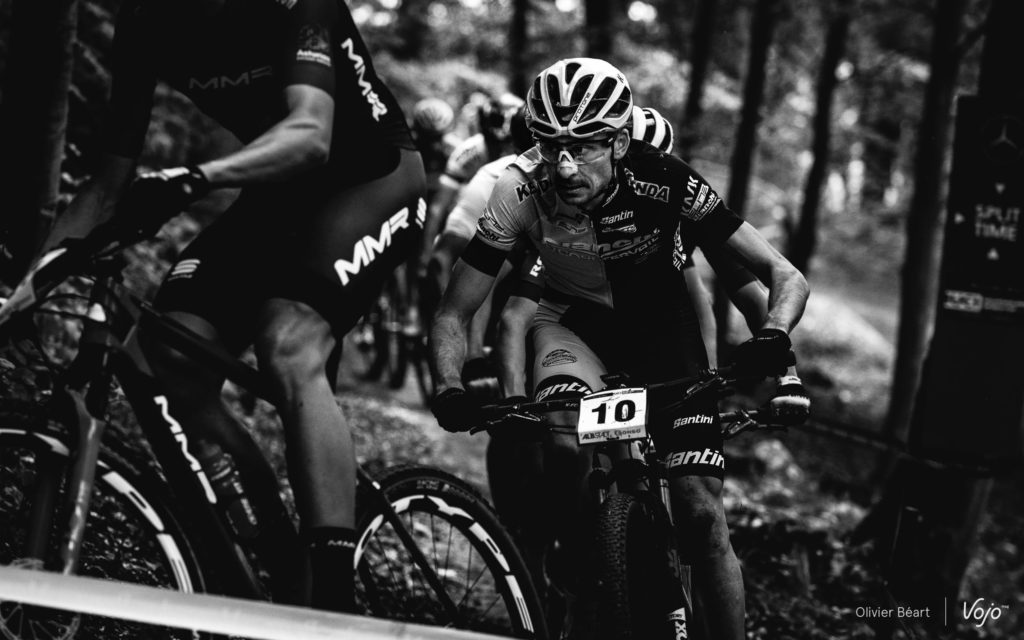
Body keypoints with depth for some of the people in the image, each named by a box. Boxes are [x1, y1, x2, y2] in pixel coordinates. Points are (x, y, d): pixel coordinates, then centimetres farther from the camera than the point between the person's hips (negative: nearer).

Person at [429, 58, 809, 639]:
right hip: (576, 321, 1)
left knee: (701, 510, -14)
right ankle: (589, 580, -6)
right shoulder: (522, 191, -27)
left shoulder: (664, 182, -30)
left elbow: (786, 276, -27)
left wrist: (773, 337, -48)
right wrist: (450, 390, -39)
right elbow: (454, 314, -20)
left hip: (661, 322, 0)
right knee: (564, 445, -31)